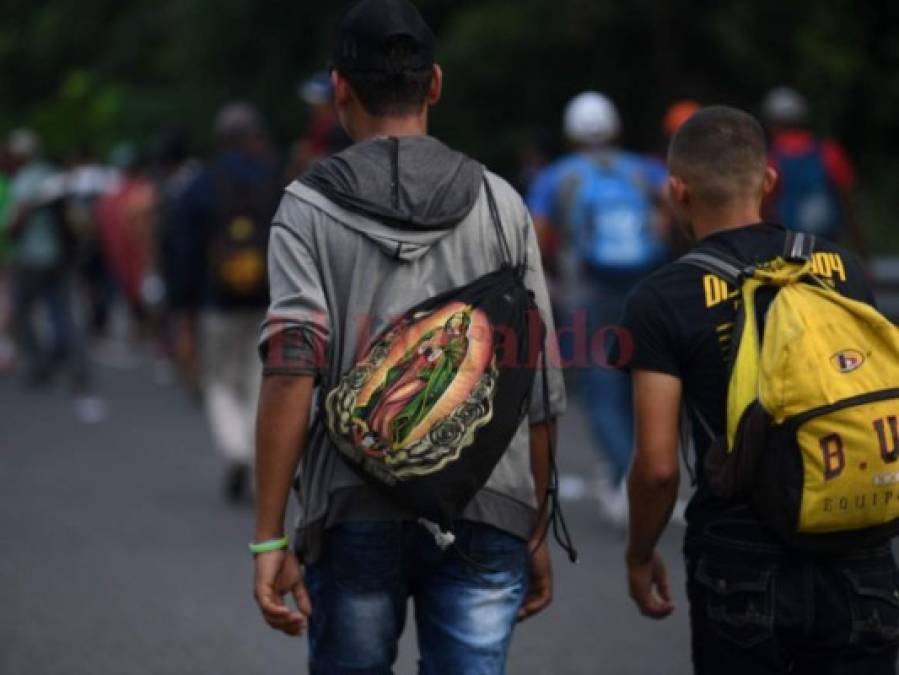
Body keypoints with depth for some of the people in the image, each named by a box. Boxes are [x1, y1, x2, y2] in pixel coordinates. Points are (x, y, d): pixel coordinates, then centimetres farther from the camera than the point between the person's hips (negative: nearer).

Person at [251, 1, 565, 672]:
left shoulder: (310, 207, 1)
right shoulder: (500, 203, 7)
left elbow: (291, 369, -10)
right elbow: (538, 384, 7)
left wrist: (270, 539, -11)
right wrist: (536, 529, 16)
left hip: (355, 515, -1)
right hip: (486, 515, 1)